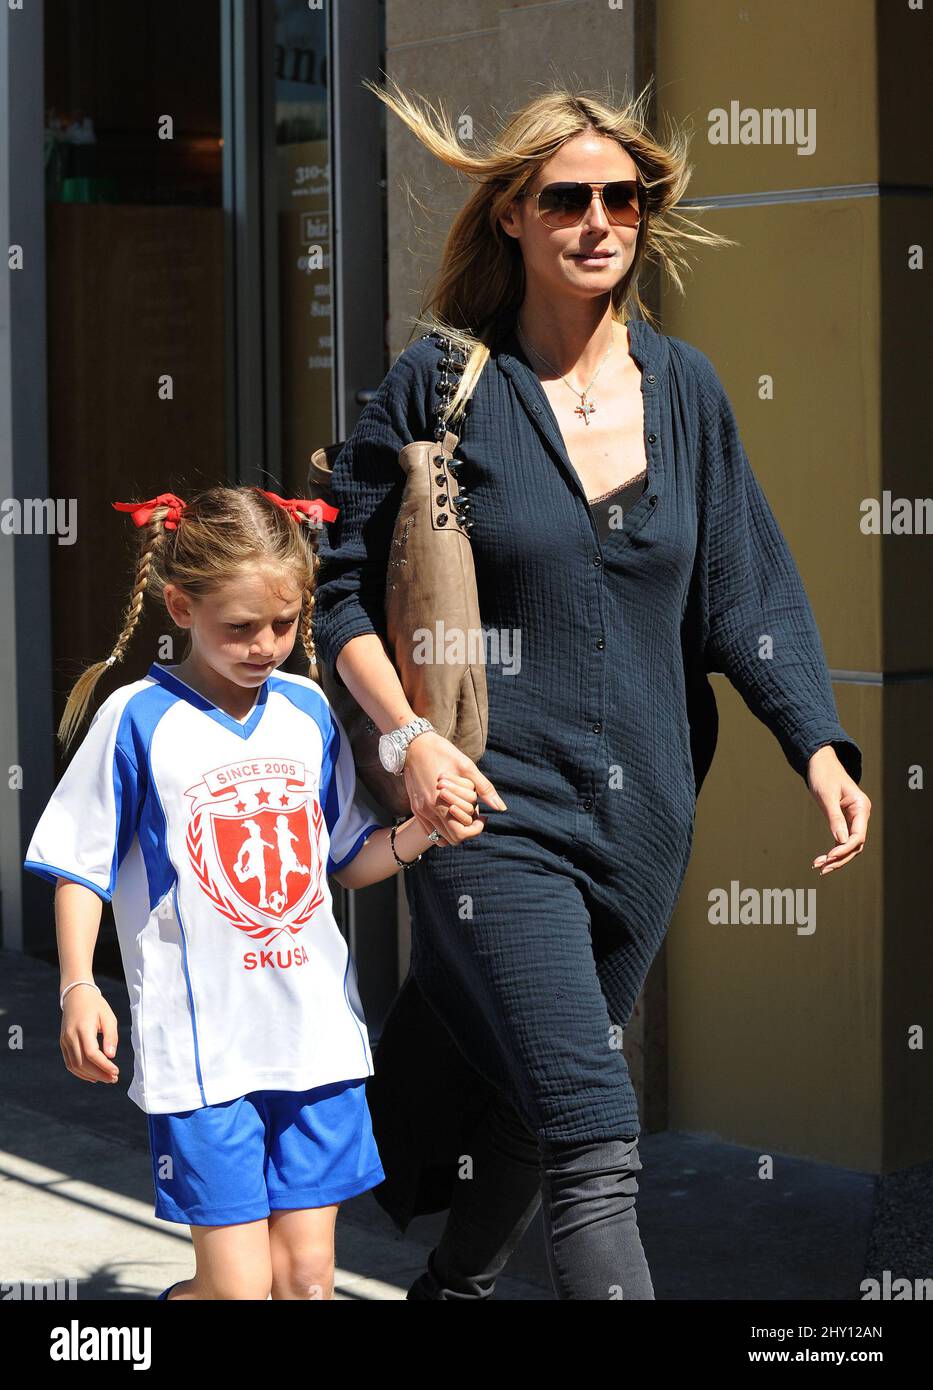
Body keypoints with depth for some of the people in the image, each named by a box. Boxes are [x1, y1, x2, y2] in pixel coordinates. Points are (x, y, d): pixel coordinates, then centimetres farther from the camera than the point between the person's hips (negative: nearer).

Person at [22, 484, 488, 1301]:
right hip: (201, 1049, -4)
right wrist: (79, 988, -12)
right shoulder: (139, 720, -6)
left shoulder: (309, 711, 7)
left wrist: (414, 837, -4)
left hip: (319, 1039, 4)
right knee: (237, 1286, -4)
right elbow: (80, 867, -1)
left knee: (307, 1277, 6)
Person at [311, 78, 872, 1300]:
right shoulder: (443, 384, -4)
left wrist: (819, 745, -6)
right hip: (497, 810, -5)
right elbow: (342, 586, 0)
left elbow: (745, 591, 8)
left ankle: (453, 1288, 41)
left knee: (533, 1109, 18)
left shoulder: (684, 389, 7)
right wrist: (412, 737, -14)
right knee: (594, 1143, -16)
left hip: (644, 813, 5)